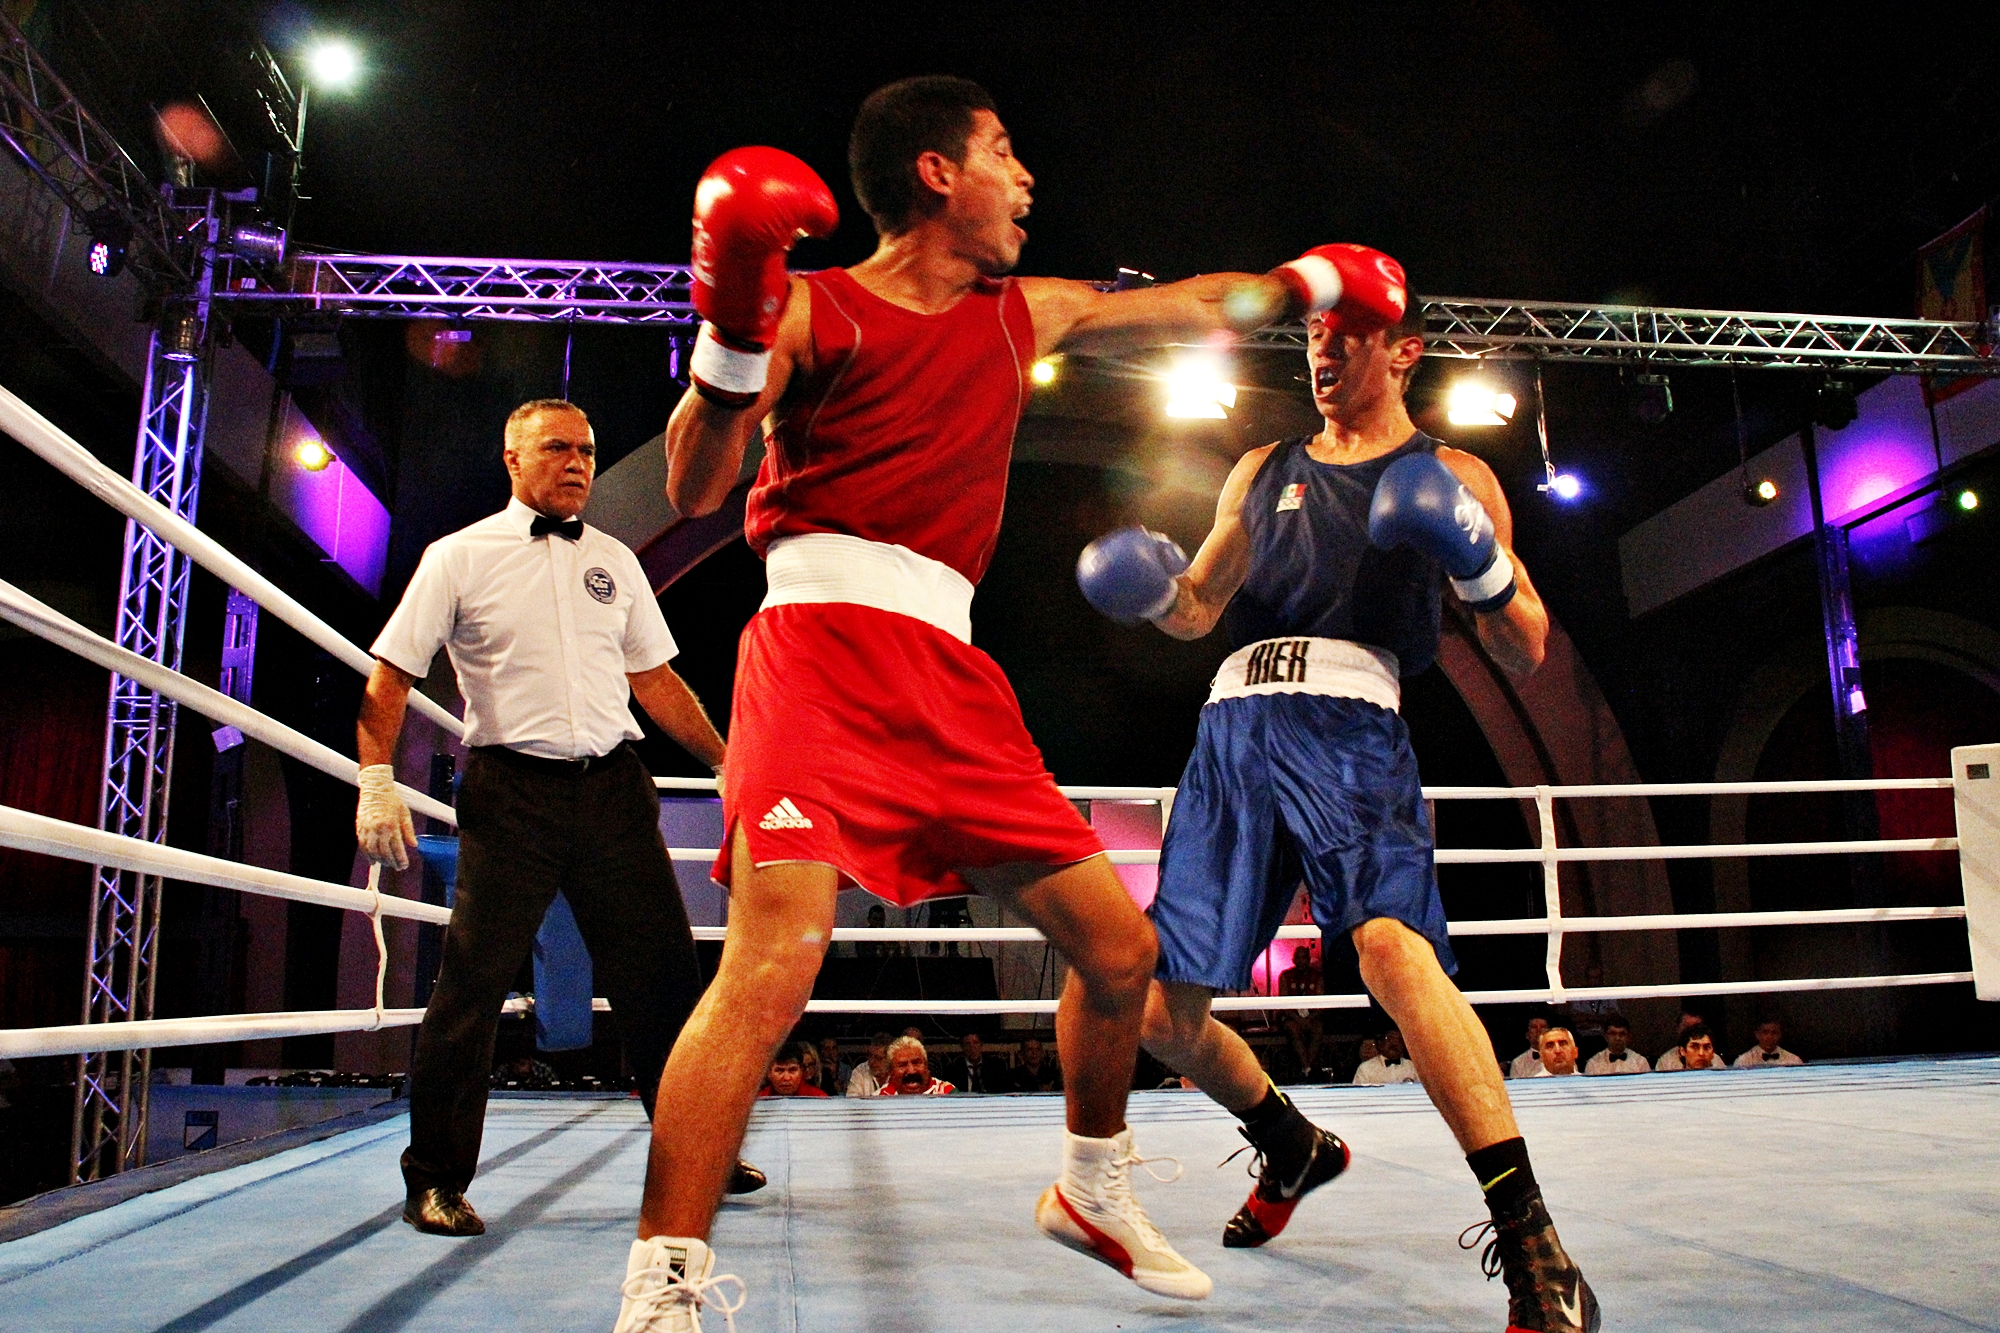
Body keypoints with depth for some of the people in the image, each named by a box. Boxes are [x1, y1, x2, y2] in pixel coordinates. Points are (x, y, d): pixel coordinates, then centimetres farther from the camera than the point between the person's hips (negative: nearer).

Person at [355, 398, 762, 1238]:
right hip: (509, 791, -3)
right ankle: (436, 1181, 11)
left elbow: (655, 679, 18)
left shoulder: (614, 562, 15)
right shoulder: (459, 557, 4)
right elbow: (390, 673, 2)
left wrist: (726, 762, 14)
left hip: (614, 789, 4)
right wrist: (377, 780, -10)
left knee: (663, 973, 6)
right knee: (473, 980, -4)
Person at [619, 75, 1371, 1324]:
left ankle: (1091, 1192, 31)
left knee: (1120, 945, 7)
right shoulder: (817, 308, 3)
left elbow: (1192, 307, 37)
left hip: (950, 673, 6)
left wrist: (1306, 280, 43)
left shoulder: (1025, 315, 22)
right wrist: (733, 343, -22)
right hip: (824, 641, -6)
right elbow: (694, 489, -6)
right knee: (779, 951, -25)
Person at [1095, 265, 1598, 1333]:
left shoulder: (1452, 476, 13)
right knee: (1162, 1014, 5)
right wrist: (1153, 587, 0)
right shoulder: (1262, 471, 24)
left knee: (1392, 943, -33)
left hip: (1348, 726, -4)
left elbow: (1525, 655, 9)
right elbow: (1197, 608, 23)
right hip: (1232, 730, 5)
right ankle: (1294, 1147, 35)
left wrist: (1480, 562, -10)